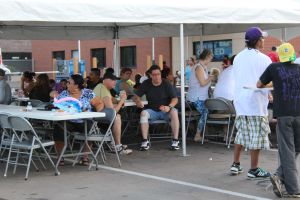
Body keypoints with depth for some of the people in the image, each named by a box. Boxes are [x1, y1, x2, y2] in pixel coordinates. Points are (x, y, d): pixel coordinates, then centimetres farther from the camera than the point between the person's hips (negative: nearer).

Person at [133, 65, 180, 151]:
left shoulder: (166, 84, -6)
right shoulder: (146, 84, 0)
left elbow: (175, 99, -10)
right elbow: (136, 96, 1)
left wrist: (169, 107, -31)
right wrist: (138, 101, -24)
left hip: (165, 111, -1)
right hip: (152, 111, 2)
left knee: (174, 112, -33)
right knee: (143, 113, -30)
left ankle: (175, 140, -29)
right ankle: (145, 141, -28)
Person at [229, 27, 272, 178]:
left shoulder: (238, 58, 9)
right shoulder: (263, 59, -11)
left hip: (240, 101, 7)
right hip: (256, 103, -7)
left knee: (241, 133, 17)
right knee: (257, 136, 1)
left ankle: (235, 164, 20)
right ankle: (254, 170, 5)